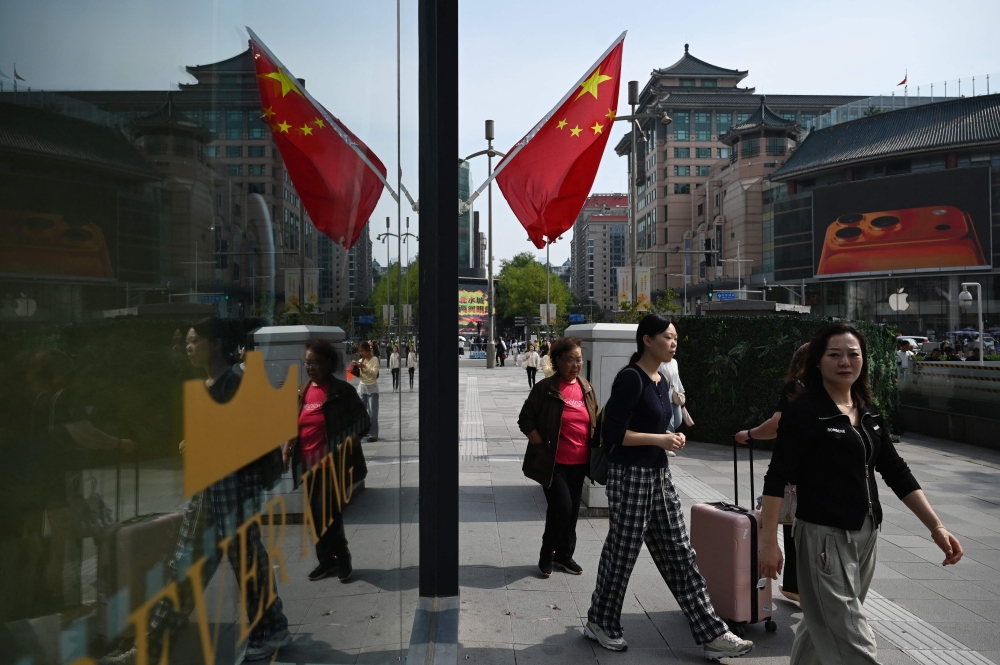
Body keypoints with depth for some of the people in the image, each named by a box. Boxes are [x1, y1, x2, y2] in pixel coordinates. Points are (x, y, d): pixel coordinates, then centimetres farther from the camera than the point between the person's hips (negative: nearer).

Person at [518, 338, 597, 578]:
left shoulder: (586, 388, 7)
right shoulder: (545, 388, -10)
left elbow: (595, 421, 18)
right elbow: (525, 420, -8)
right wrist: (542, 447, -12)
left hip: (579, 462, 6)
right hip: (554, 463, -5)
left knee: (572, 510, 13)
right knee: (562, 508, -9)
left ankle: (564, 555, 30)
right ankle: (547, 555, 14)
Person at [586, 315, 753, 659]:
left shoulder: (662, 382, 10)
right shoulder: (630, 378, -16)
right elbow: (612, 432, -21)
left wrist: (672, 436, 3)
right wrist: (659, 439, -19)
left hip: (659, 474, 8)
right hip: (630, 476, -8)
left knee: (679, 554, 11)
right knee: (622, 552, 6)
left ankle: (711, 633, 17)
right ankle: (600, 623, 26)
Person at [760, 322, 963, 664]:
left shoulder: (869, 413, 8)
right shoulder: (804, 411, -13)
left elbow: (896, 472, 12)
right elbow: (777, 478, -15)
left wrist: (936, 526, 5)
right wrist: (768, 540, -18)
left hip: (866, 534, 7)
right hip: (825, 536, -7)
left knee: (825, 625, 20)